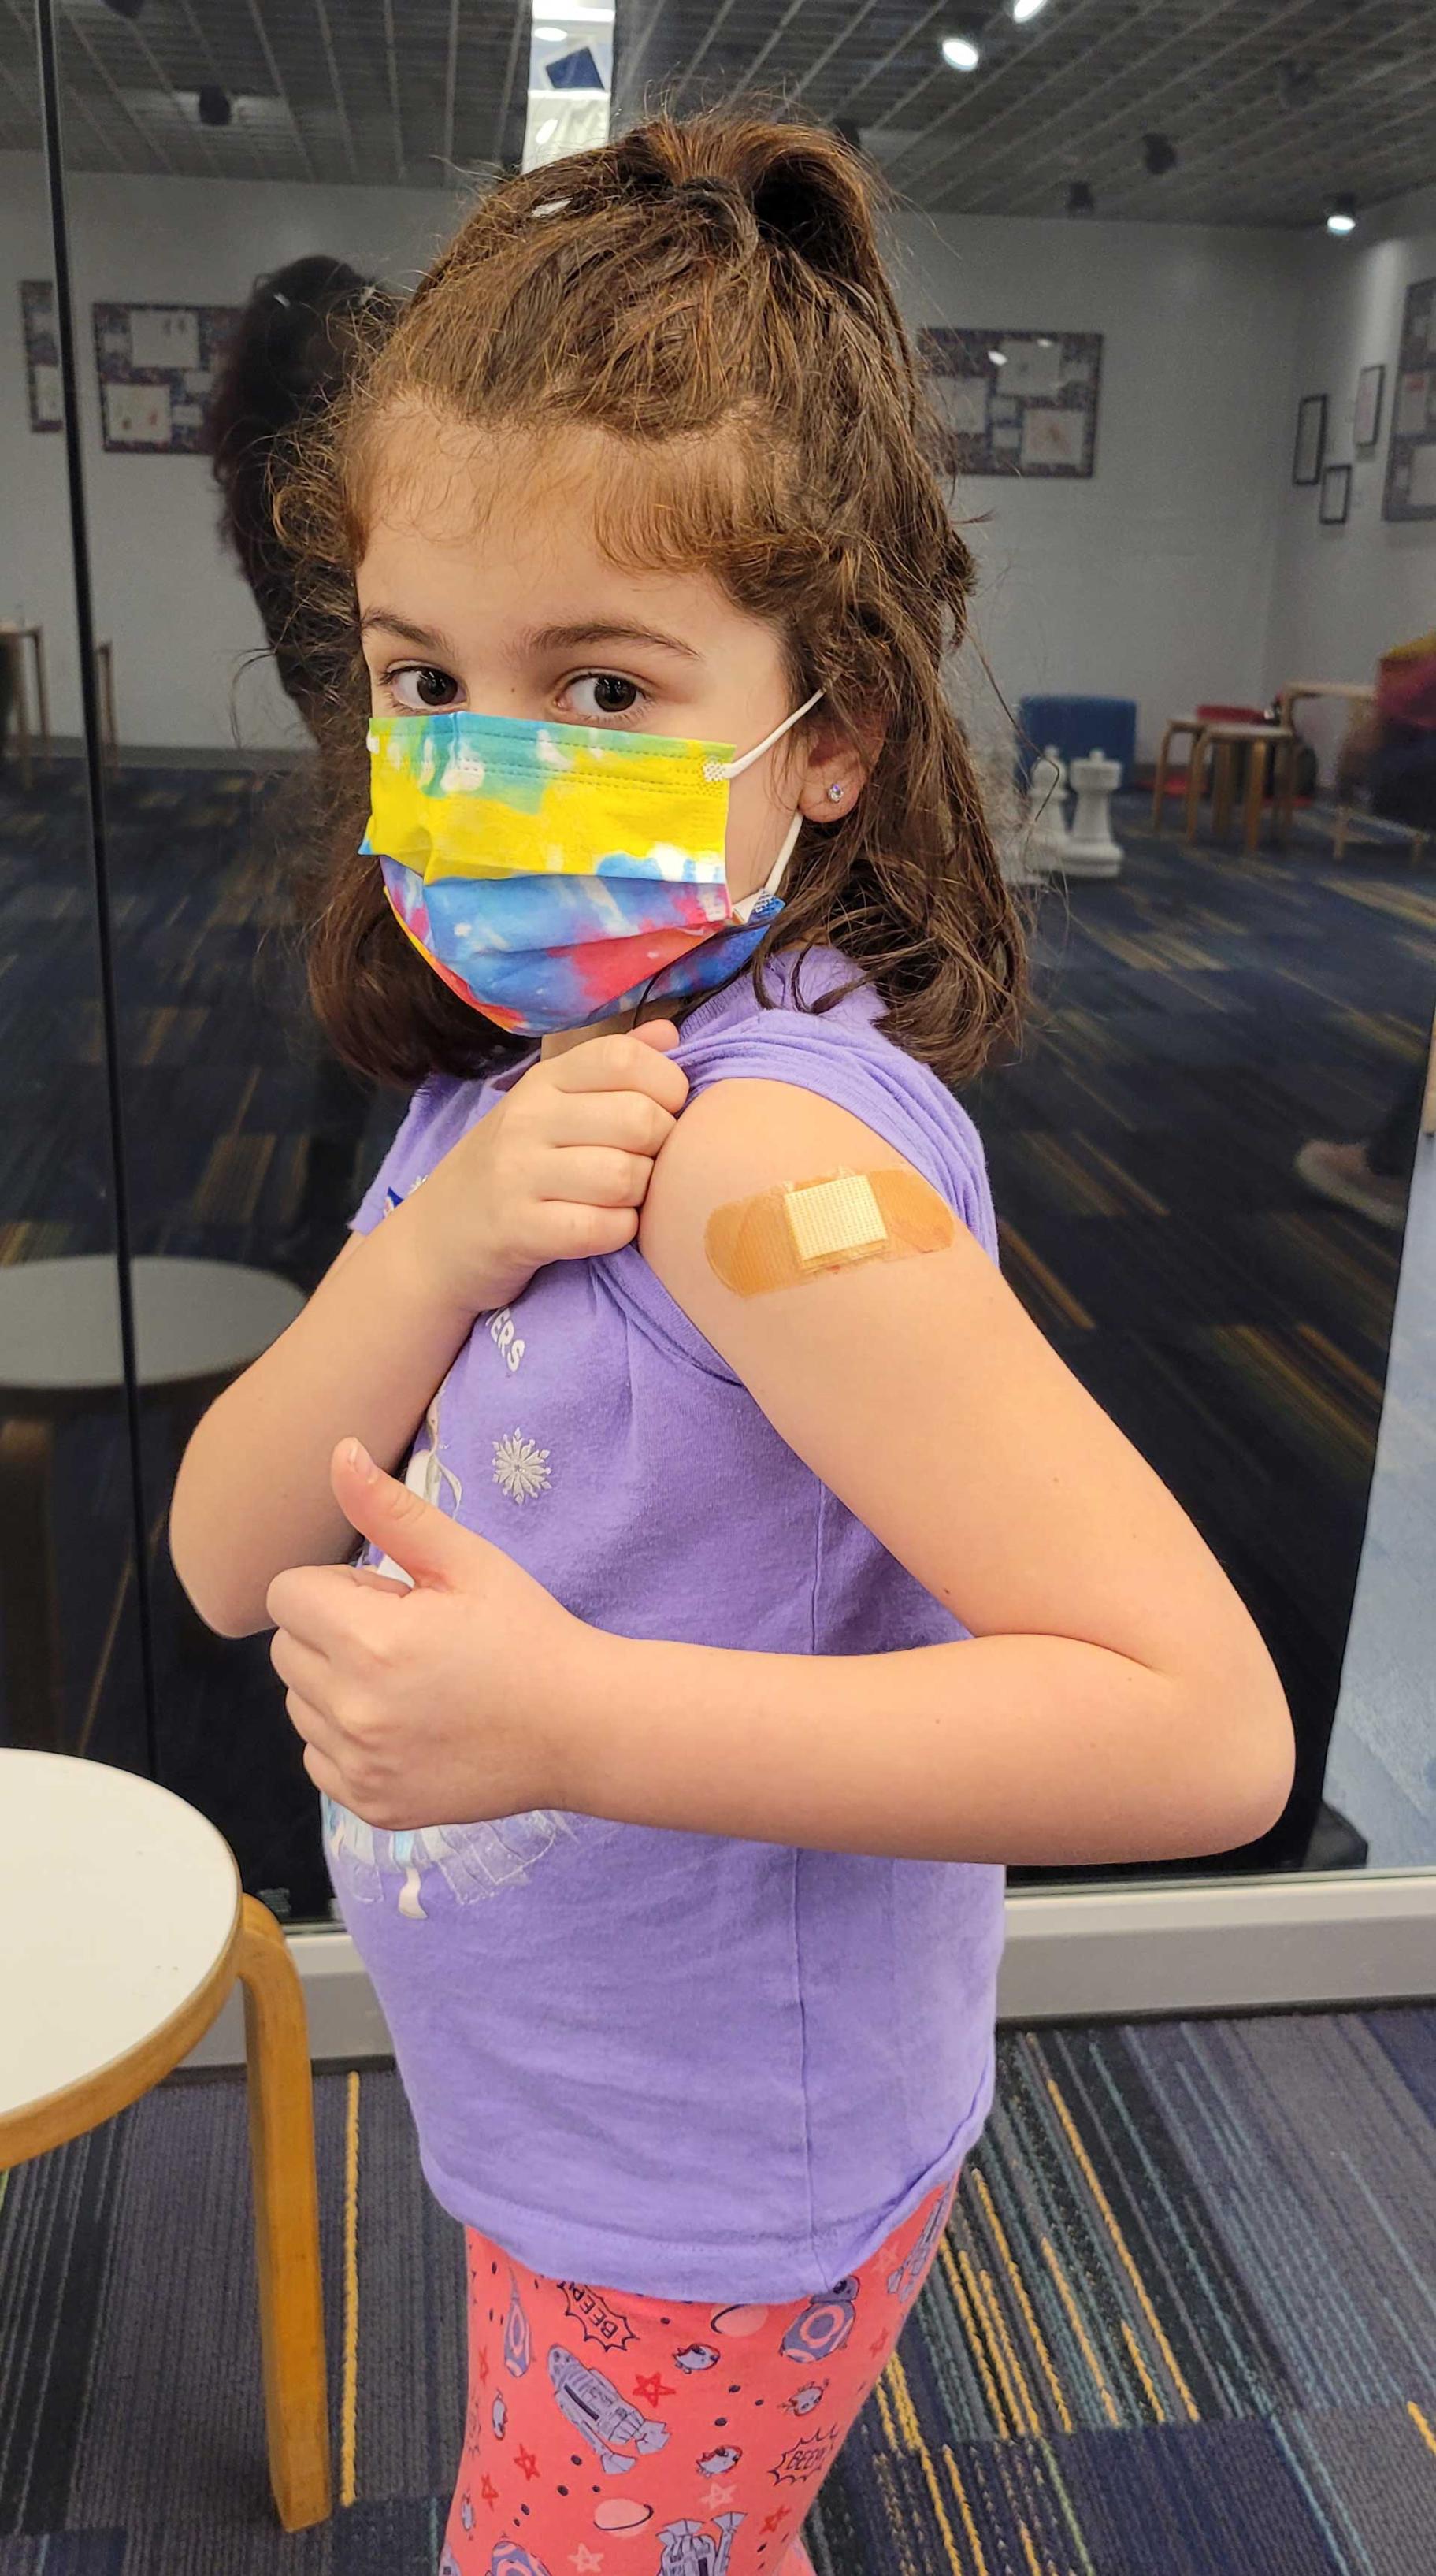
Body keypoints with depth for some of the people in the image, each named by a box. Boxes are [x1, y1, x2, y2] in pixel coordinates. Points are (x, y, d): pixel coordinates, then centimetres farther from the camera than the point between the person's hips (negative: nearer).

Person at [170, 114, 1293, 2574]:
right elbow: (231, 1557, -8)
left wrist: (573, 1717, -38)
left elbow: (1203, 1723, -35)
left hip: (712, 2207, -7)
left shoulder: (766, 1144, -31)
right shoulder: (512, 1085, -4)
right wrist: (434, 1251, -26)